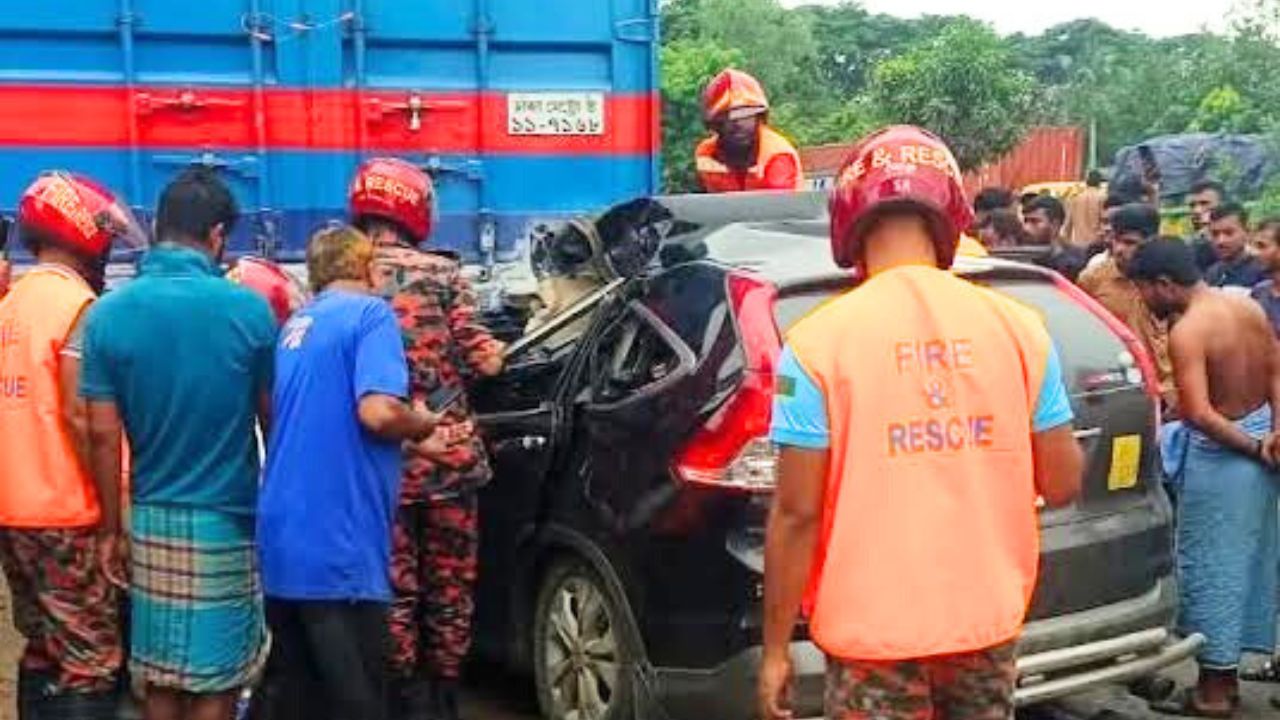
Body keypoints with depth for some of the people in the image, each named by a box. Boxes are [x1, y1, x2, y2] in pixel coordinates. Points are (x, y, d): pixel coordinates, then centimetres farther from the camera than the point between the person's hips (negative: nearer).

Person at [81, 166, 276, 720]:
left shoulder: (108, 314, -5)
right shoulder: (247, 308, -11)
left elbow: (103, 436, -4)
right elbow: (273, 417, -2)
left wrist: (110, 528, 5)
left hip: (150, 519, 3)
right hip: (226, 520, -3)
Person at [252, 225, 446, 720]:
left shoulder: (295, 326, 18)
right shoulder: (370, 313, -7)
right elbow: (378, 412, -22)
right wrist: (423, 425, -1)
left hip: (282, 541, 8)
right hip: (339, 546, -8)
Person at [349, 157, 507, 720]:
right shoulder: (441, 273, -3)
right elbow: (480, 361, -7)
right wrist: (496, 352, 15)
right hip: (448, 454, -1)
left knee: (395, 586, 11)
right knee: (449, 584, 12)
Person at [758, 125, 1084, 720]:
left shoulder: (820, 340, -12)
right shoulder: (1017, 326, -2)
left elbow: (797, 513, -12)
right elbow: (1062, 484, 3)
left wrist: (776, 648, -2)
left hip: (874, 630, -3)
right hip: (987, 619, 4)